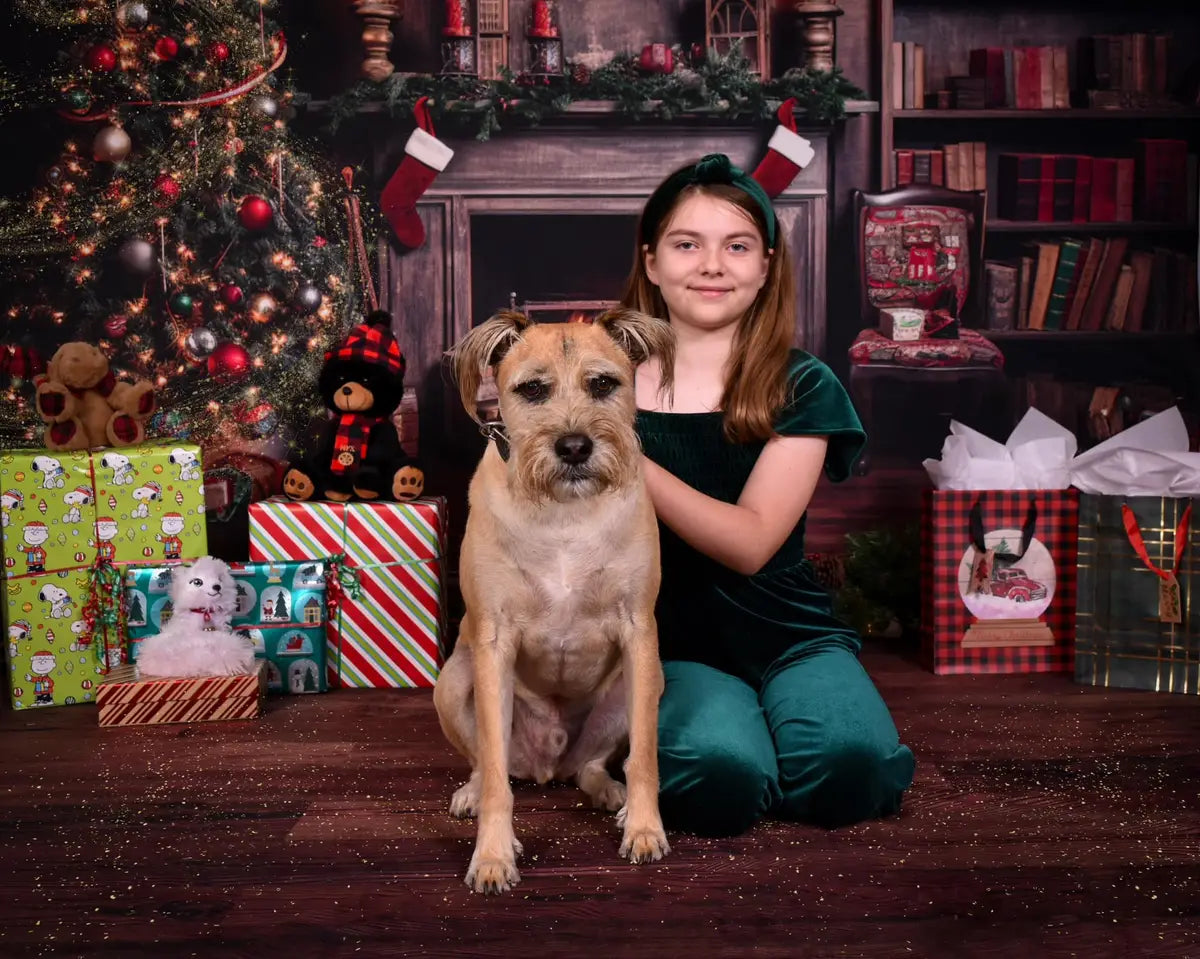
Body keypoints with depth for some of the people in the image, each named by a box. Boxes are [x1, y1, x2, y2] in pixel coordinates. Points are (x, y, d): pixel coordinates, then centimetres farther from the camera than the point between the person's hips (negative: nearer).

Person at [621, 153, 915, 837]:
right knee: (717, 774, -31)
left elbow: (750, 542, -14)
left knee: (848, 764, -29)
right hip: (673, 648, 0)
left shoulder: (803, 388, -1)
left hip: (788, 638, 1)